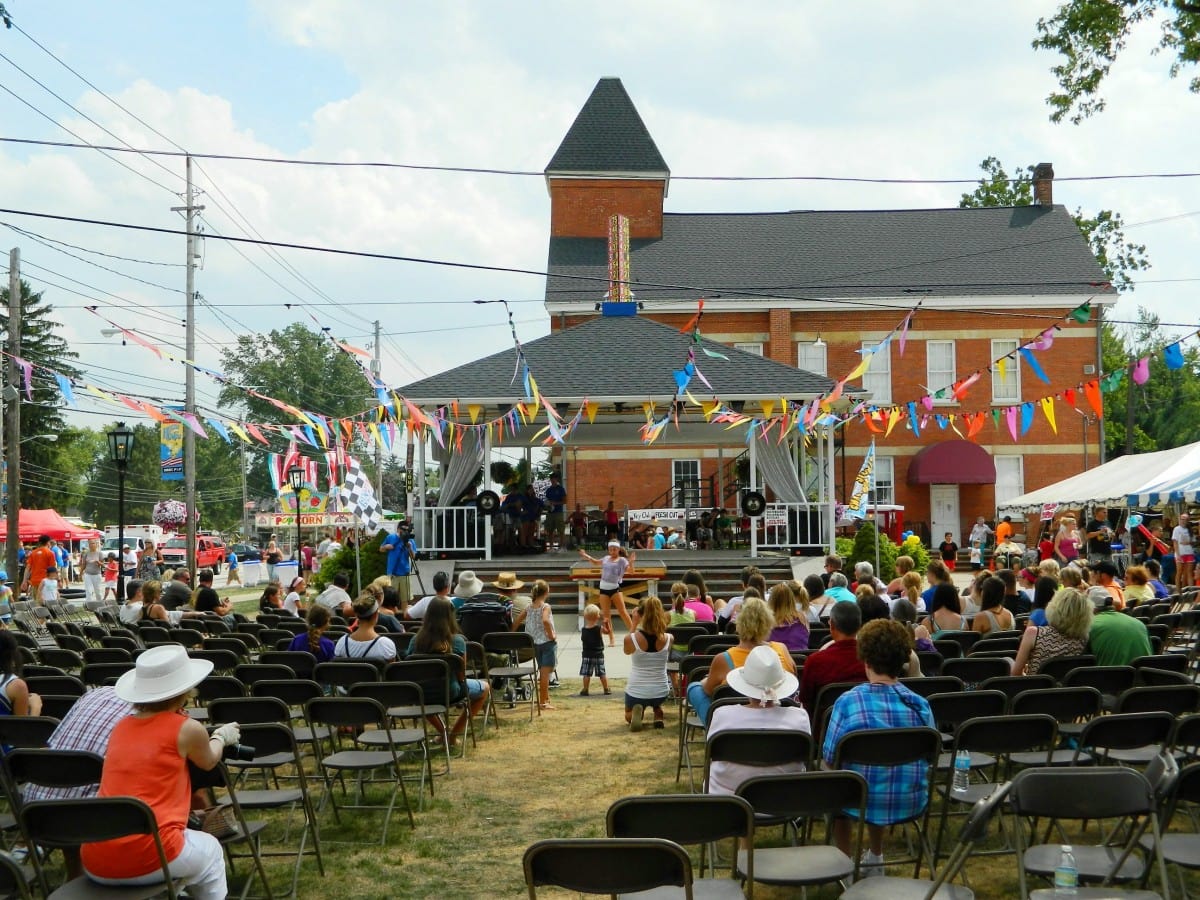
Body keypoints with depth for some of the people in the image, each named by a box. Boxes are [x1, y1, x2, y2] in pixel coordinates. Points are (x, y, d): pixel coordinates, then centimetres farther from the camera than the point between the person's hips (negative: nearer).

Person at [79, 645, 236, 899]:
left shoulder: (121, 727, 10)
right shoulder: (187, 729, -2)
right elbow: (208, 762, 18)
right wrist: (221, 736, 37)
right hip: (147, 858, -5)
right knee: (209, 849, 26)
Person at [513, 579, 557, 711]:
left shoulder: (529, 607, 6)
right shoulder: (545, 607, -13)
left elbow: (516, 621, 6)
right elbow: (545, 620, -32)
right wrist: (551, 635, -21)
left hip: (535, 643, 7)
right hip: (547, 642, -6)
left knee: (543, 672, 18)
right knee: (545, 672, -3)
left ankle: (545, 699, 27)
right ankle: (543, 702, -3)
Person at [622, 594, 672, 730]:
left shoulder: (630, 638, -19)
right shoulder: (668, 638, -14)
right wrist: (661, 624, 5)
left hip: (636, 692, -2)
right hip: (661, 692, 2)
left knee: (628, 716, 33)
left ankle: (637, 711, -3)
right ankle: (658, 715, 12)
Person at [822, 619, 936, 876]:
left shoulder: (848, 702, -18)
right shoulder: (920, 705, -8)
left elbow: (829, 758, -10)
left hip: (861, 802, -3)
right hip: (912, 804, 3)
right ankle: (875, 858, 45)